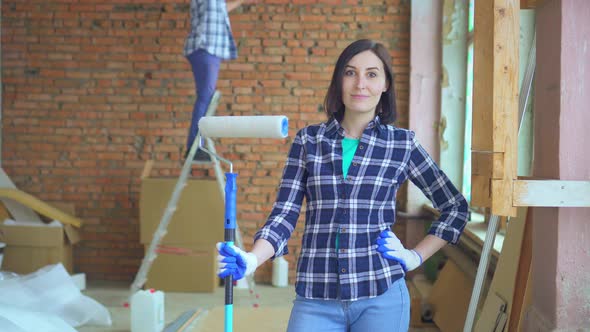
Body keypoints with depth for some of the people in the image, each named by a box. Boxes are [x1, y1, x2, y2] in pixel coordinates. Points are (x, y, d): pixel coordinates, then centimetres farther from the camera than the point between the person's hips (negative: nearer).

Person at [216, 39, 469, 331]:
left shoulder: (402, 144, 3)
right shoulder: (308, 140, 6)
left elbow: (455, 207, 13)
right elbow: (284, 214, 1)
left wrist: (416, 257, 4)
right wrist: (251, 260, -16)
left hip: (380, 298, 0)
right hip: (316, 299, 1)